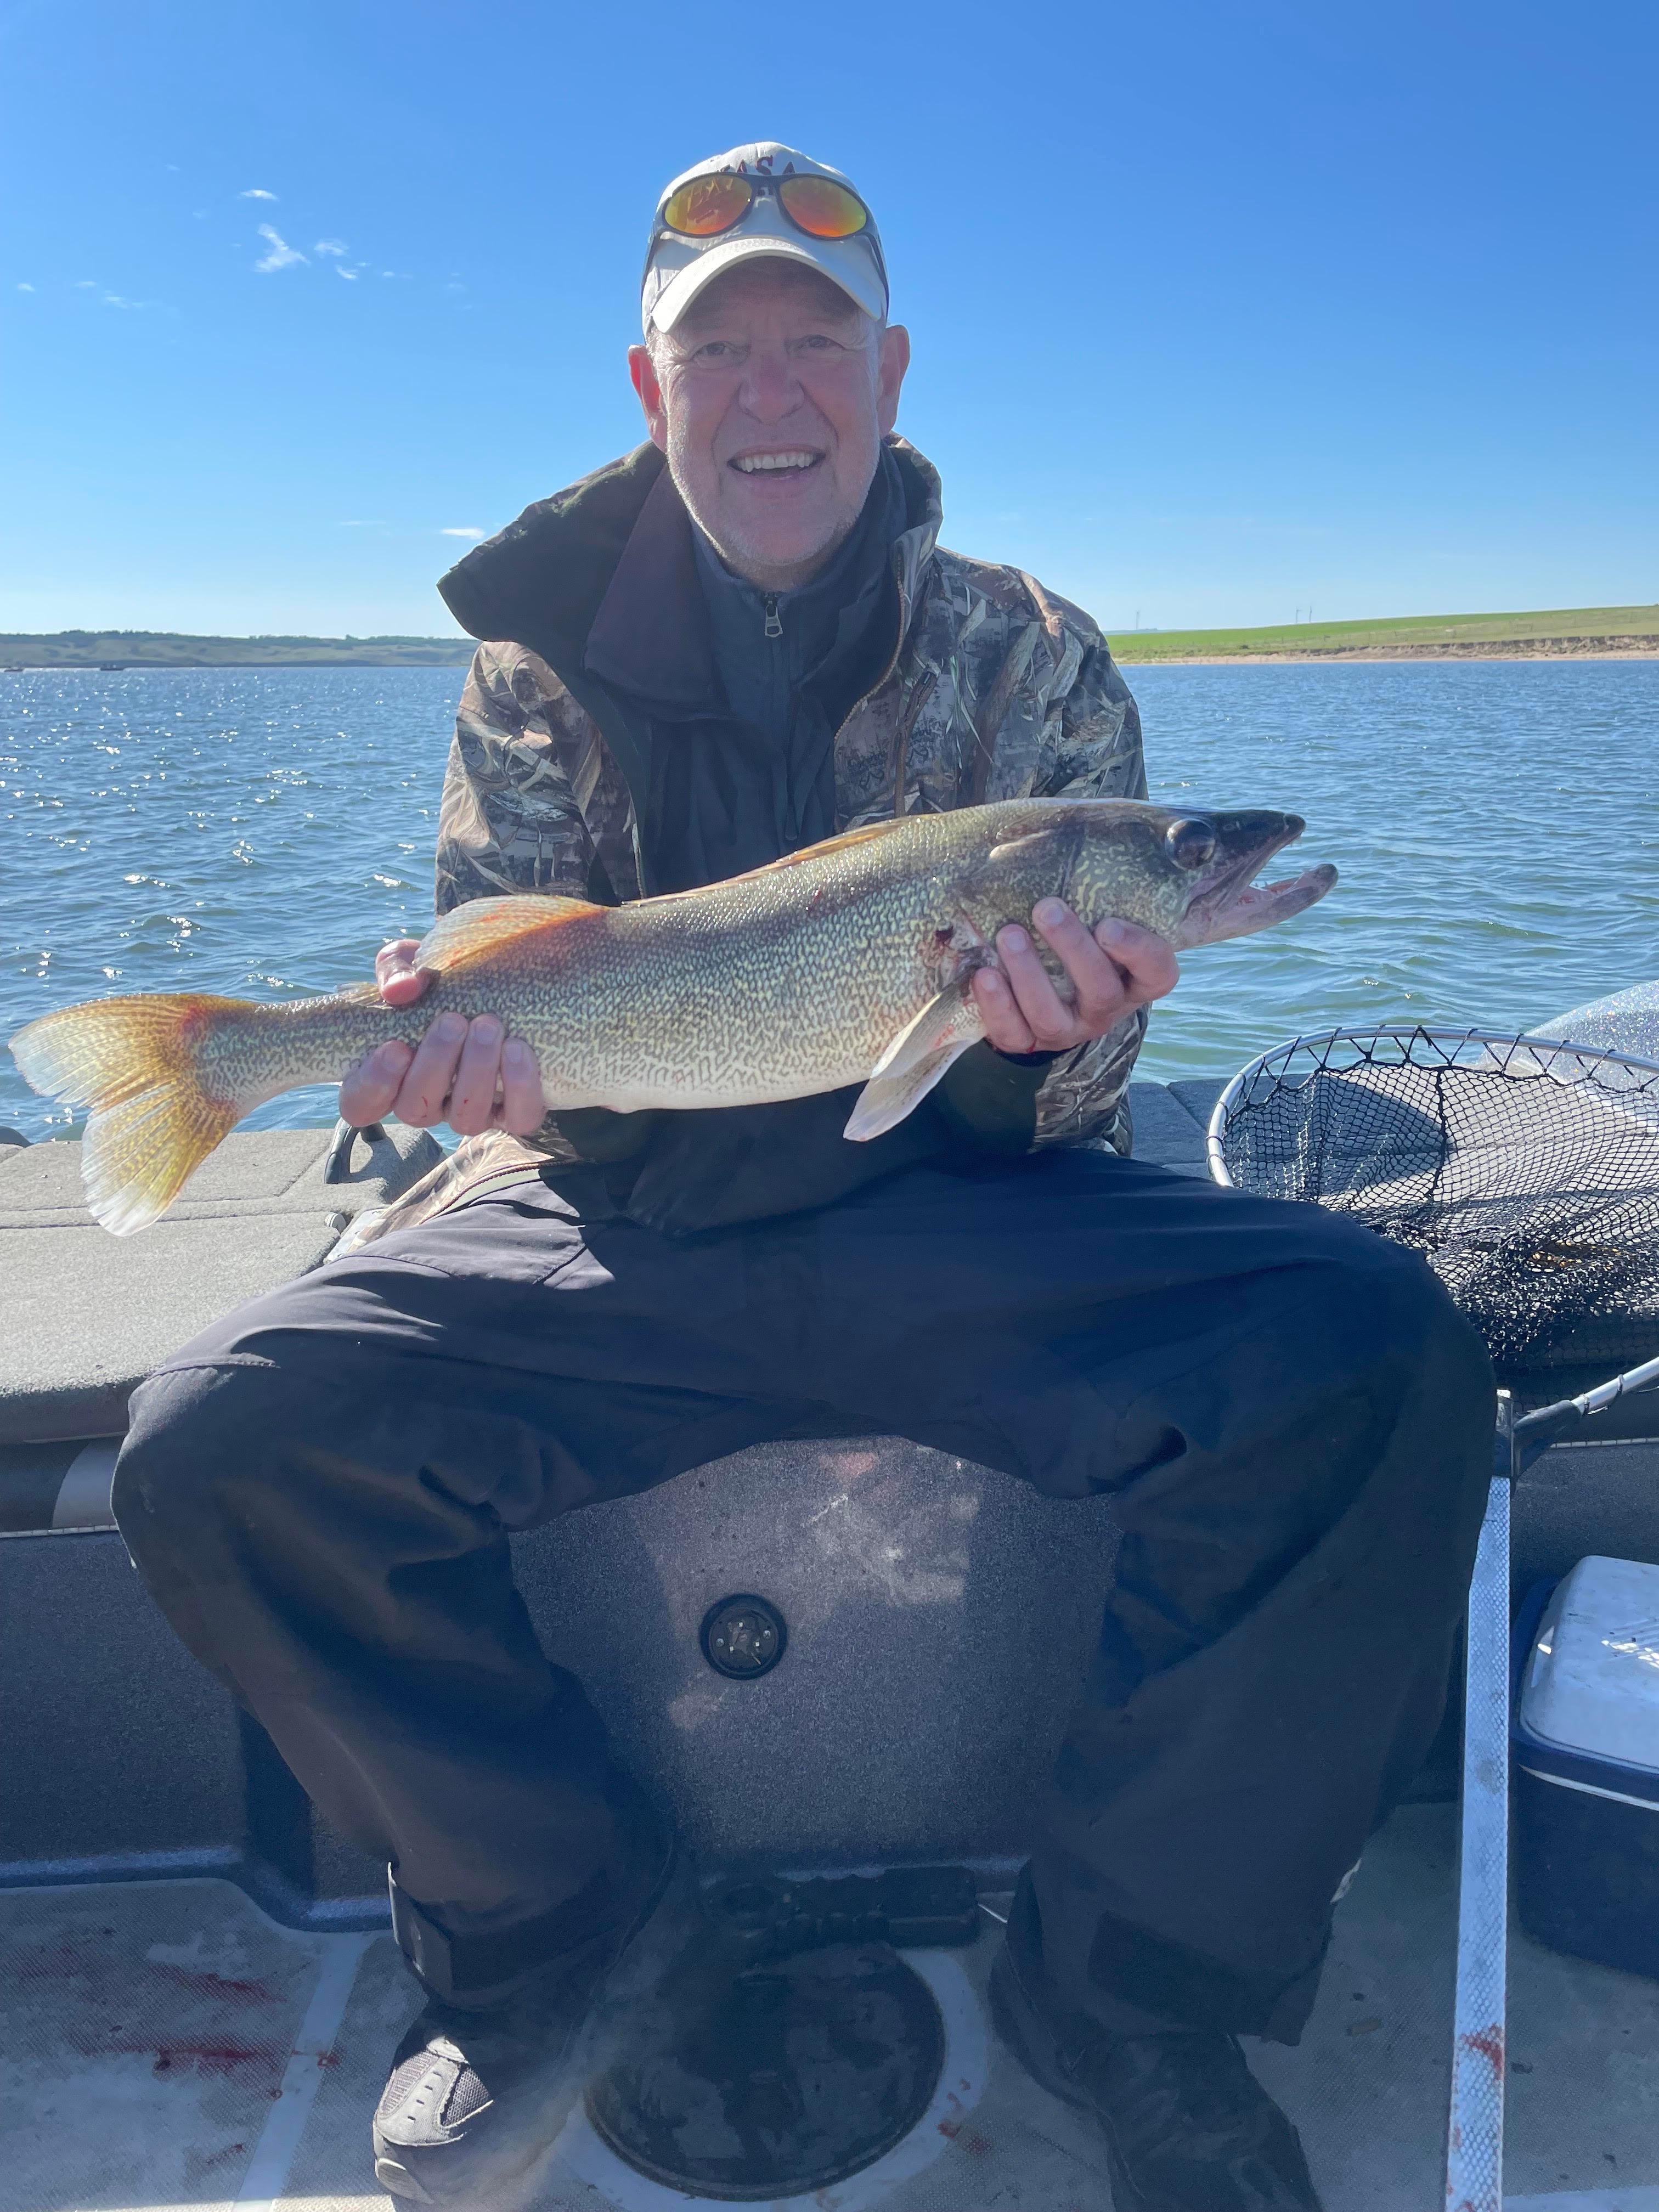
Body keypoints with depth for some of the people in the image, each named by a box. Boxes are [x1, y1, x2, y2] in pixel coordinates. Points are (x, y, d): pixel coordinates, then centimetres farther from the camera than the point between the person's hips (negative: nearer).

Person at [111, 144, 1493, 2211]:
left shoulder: (1030, 656, 4)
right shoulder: (545, 654, 6)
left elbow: (1042, 1106, -2)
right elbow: (509, 1019, 3)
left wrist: (1048, 1037, -26)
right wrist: (467, 1046, -22)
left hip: (947, 1221, 0)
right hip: (621, 1226, 1)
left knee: (1374, 1360, -25)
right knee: (214, 1446, -20)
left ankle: (1125, 1980, -2)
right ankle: (546, 1911, 7)